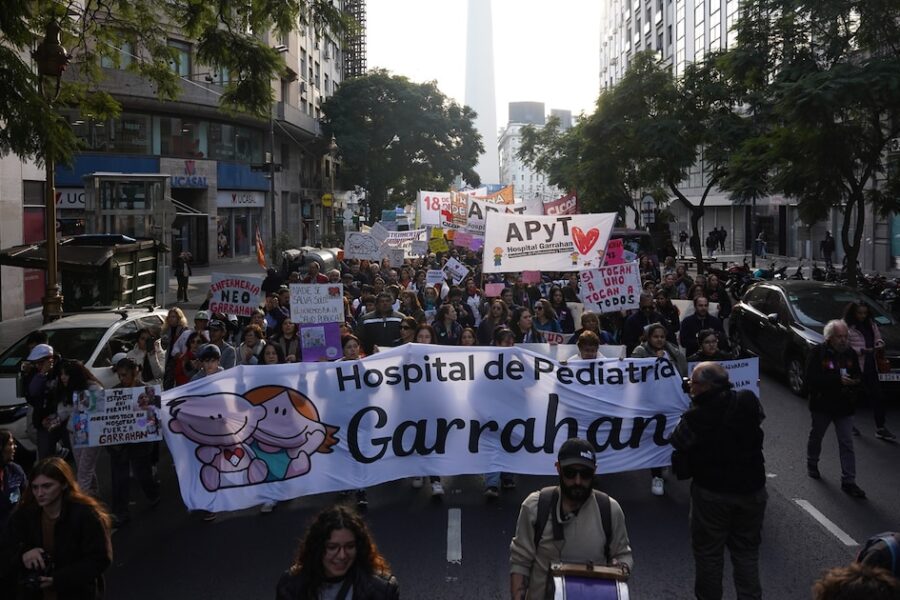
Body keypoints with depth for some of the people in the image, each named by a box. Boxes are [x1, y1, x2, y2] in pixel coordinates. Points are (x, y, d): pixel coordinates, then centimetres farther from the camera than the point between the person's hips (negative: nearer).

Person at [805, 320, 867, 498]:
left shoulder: (850, 353, -1)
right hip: (822, 405, -3)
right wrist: (838, 380, -29)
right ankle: (812, 464, 43)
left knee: (847, 444, 0)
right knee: (816, 437, 18)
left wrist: (855, 382, -14)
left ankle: (848, 481, 3)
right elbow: (811, 379, -22)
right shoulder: (818, 352, -15)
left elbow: (858, 375, 11)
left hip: (844, 407, 3)